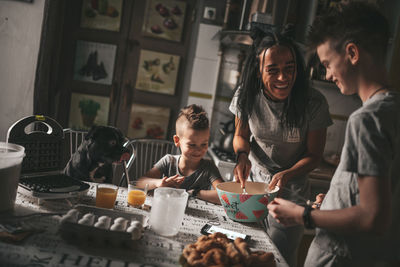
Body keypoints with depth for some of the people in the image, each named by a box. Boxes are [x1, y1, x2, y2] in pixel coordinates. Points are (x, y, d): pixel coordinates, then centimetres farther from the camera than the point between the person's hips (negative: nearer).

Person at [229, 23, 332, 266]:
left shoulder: (314, 103, -21)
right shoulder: (247, 95, -13)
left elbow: (314, 154, -10)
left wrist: (287, 174, -27)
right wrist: (243, 156, -18)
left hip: (291, 192, -2)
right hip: (253, 181, 3)